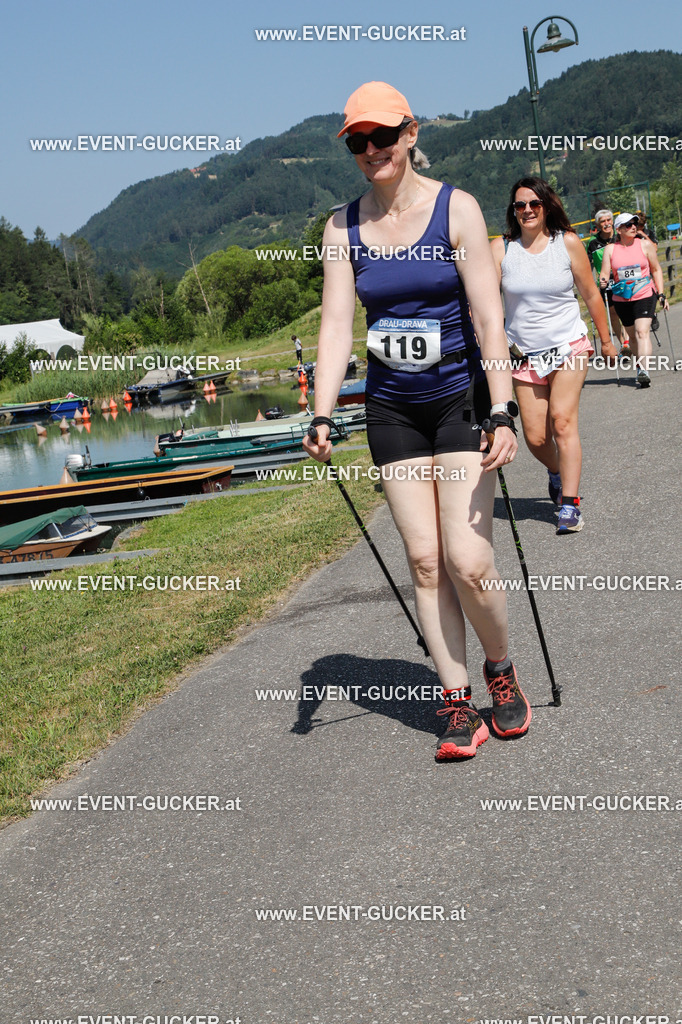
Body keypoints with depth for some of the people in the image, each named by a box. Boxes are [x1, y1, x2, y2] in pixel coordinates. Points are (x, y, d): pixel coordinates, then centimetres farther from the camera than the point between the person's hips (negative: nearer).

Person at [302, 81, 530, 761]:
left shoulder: (456, 208, -7)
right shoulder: (343, 227, 2)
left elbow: (488, 316, -12)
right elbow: (336, 324, -3)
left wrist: (502, 413, -21)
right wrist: (321, 417, -16)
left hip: (461, 398, -3)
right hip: (392, 410, 3)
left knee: (467, 561, -10)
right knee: (424, 561, 0)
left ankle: (501, 670, 17)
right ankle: (458, 707, 9)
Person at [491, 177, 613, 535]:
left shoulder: (567, 243, -2)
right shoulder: (501, 248, -2)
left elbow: (590, 294, 7)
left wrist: (605, 340, 14)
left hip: (568, 346, -2)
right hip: (524, 353, 2)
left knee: (563, 420, -16)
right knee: (535, 436, 0)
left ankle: (570, 505, -13)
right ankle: (557, 472, 35)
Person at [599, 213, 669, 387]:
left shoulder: (645, 245, 1)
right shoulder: (610, 249, 2)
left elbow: (656, 270, 7)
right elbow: (605, 273, 1)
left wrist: (661, 294, 0)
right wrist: (603, 281, -23)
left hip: (645, 296, -2)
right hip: (622, 299, 2)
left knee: (642, 331, -18)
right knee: (632, 335, 11)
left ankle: (644, 370, -29)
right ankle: (638, 366, 27)